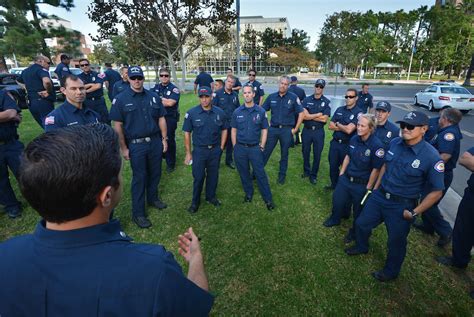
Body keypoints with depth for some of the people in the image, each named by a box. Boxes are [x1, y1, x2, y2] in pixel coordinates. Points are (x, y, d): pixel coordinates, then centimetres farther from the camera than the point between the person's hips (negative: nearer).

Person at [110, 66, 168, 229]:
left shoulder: (153, 96, 4)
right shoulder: (121, 99, -7)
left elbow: (161, 119, 9)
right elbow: (118, 126, -6)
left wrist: (164, 139, 5)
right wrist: (124, 148, -7)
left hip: (155, 141, 4)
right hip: (136, 145, -3)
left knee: (155, 173, 16)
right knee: (139, 177, 3)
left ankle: (153, 198, 40)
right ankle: (138, 213, 16)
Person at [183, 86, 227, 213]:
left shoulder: (220, 112, -4)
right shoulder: (191, 113, -10)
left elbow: (224, 130, 8)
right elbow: (187, 133, -5)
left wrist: (221, 147, 4)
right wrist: (188, 153, -4)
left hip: (215, 150, 2)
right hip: (199, 150, -2)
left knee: (213, 175, 15)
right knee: (198, 177, 6)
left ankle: (211, 196, 36)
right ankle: (195, 201, 24)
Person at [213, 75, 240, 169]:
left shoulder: (235, 94, 6)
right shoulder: (218, 93, -7)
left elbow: (237, 108, 14)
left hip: (232, 123, 4)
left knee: (230, 143, 15)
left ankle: (229, 160, 30)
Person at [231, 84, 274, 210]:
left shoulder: (261, 111, -3)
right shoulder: (237, 112, 1)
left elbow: (264, 130, 3)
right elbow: (234, 130, 6)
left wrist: (262, 146, -1)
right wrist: (235, 147, 2)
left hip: (255, 148, -2)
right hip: (240, 148, 2)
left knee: (260, 174, 1)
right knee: (244, 173, 13)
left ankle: (268, 199, 12)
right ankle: (248, 193, 34)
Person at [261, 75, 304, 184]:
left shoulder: (293, 97, -5)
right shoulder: (271, 96, 2)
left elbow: (301, 113, -2)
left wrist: (295, 129, -4)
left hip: (287, 130, -1)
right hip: (273, 129, 2)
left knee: (284, 154, 12)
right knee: (265, 152, 6)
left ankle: (282, 175, 28)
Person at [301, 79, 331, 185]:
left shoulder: (326, 102, -4)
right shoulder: (307, 100, -1)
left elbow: (324, 119, -14)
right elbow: (304, 116, -11)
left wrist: (310, 116, -11)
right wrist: (318, 115, -12)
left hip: (319, 131, -1)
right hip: (307, 130, 1)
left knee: (317, 154, 8)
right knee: (305, 152, 14)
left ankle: (313, 175, 24)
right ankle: (306, 171, 34)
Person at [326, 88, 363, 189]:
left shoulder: (358, 113, -12)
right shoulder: (339, 109, 6)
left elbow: (349, 130, -21)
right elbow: (331, 126, 1)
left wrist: (337, 124, -5)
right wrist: (343, 127, -11)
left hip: (347, 145, -5)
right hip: (335, 142, 5)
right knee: (333, 165, 16)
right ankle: (334, 184, 35)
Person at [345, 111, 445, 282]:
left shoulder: (431, 157, -22)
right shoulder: (395, 143, -6)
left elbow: (436, 191, -15)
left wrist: (414, 212, -14)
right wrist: (376, 188, 11)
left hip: (402, 205, -5)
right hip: (379, 196, 5)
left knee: (396, 241, 15)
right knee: (361, 223, 20)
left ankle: (390, 271, 42)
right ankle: (362, 247, 51)